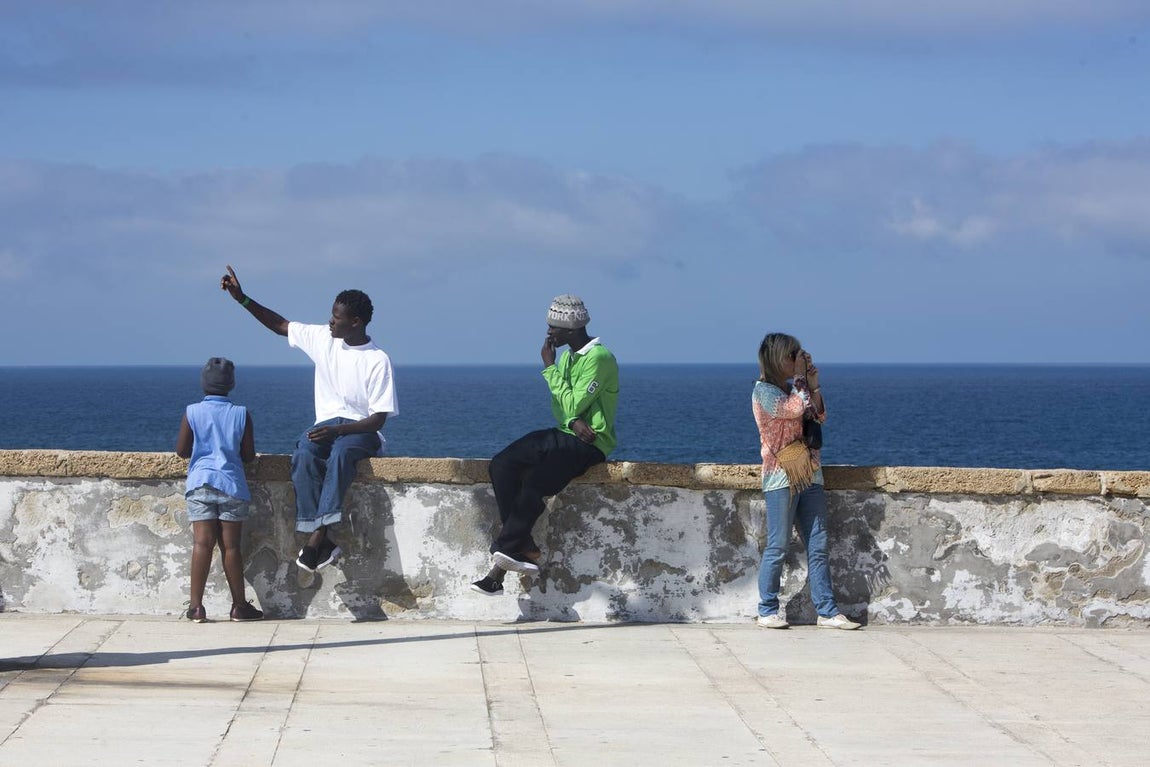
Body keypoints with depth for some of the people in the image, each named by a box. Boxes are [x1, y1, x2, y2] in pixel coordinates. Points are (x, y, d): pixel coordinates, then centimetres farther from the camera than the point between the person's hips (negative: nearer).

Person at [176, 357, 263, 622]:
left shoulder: (192, 412, 0)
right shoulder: (241, 414, 1)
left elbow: (181, 450, 4)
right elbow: (249, 455, 4)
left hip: (200, 482, 0)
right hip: (232, 483, 0)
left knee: (202, 543, -4)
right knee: (231, 546, 4)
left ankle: (196, 605, -9)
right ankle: (239, 606, 9)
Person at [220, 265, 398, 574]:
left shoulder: (378, 360, -8)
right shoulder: (323, 338, 7)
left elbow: (378, 418, -11)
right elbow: (279, 325, 19)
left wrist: (338, 431, -25)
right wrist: (241, 298, 11)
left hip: (362, 430, -4)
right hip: (327, 423, 4)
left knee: (341, 452, -41)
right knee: (303, 456, -33)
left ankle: (318, 534, -49)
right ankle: (324, 543, -41)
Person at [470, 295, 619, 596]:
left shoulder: (599, 359, -12)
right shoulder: (567, 356, 17)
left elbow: (572, 406, -18)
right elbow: (561, 410, 10)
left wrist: (550, 367, -9)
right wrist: (574, 422, -14)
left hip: (589, 444, -9)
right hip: (565, 436, 9)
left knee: (535, 485, -27)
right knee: (501, 465, -13)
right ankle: (524, 547, -19)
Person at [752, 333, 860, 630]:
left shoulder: (792, 387, 17)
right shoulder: (763, 390, -5)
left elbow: (818, 416, 14)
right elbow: (794, 409, -19)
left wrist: (813, 383, 5)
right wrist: (800, 377, -7)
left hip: (809, 475, 7)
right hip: (782, 478, -7)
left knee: (818, 546, 2)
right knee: (777, 547, -5)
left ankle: (827, 611, 1)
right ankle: (767, 611, 2)